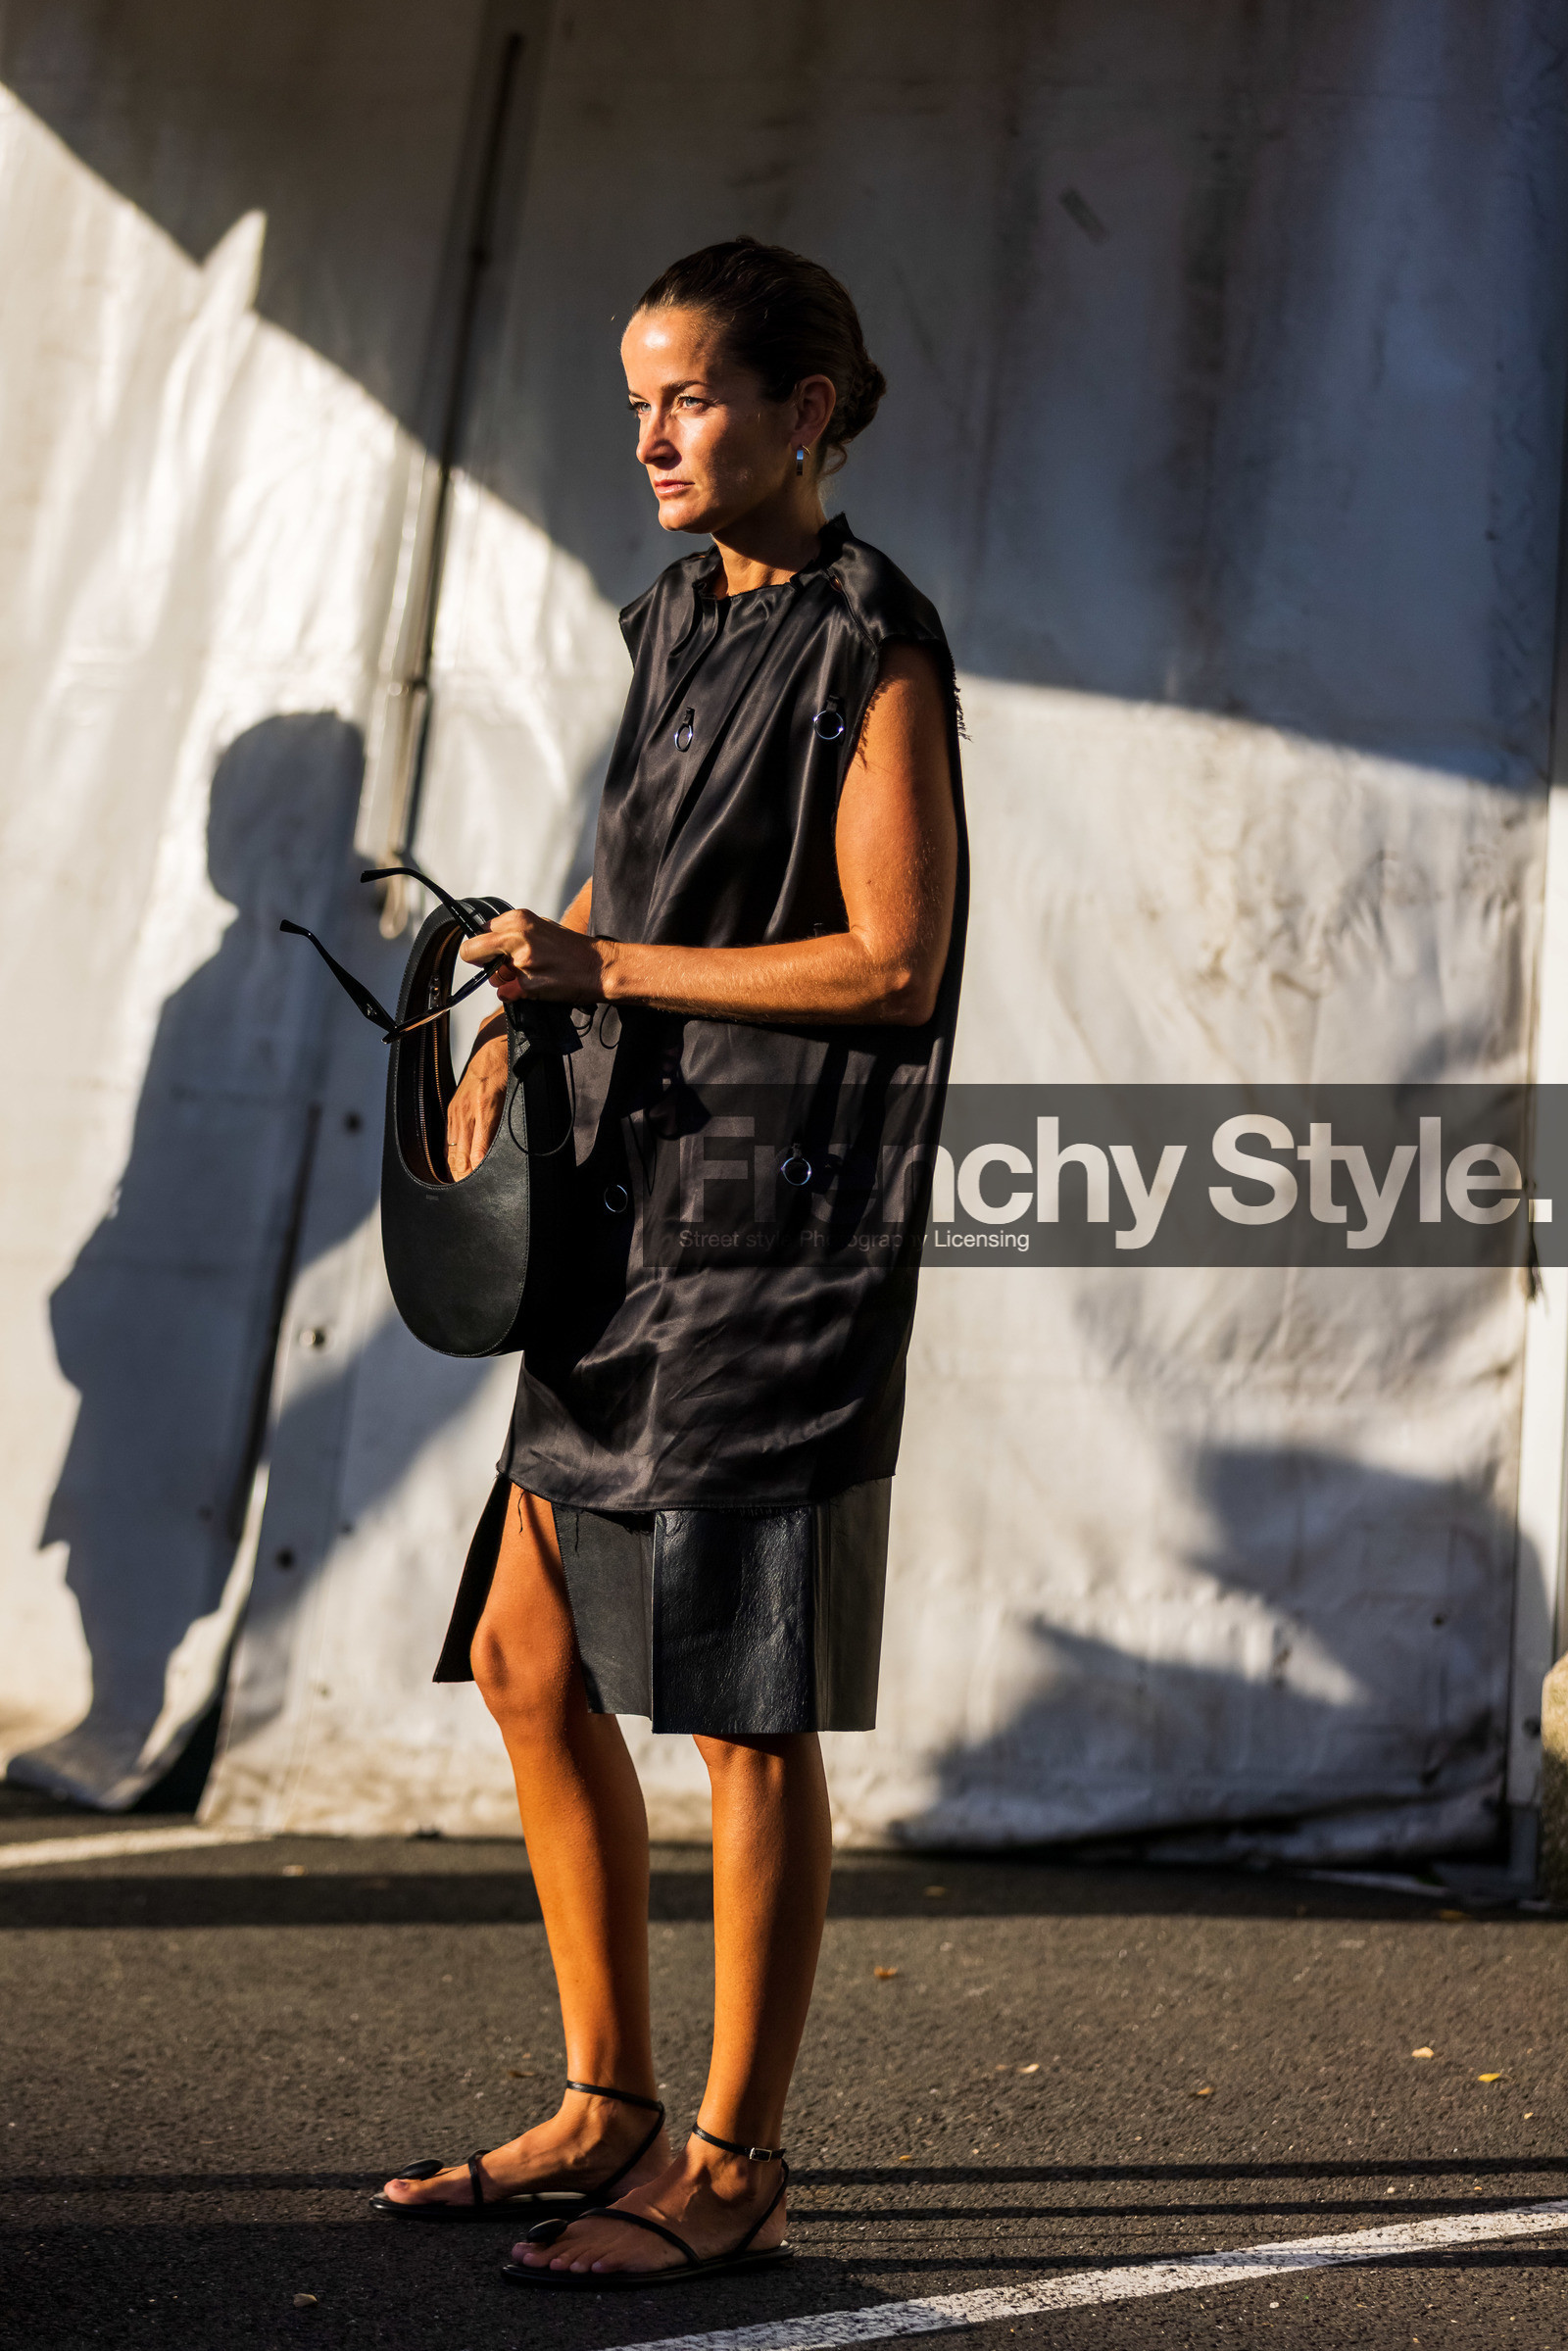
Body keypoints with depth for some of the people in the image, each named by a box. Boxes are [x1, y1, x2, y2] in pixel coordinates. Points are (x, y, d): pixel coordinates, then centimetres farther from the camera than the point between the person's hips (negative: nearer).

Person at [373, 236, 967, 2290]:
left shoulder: (870, 649, -7)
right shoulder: (680, 626, 17)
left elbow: (891, 961, -15)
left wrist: (607, 968, -13)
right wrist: (523, 1024, 6)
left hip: (780, 1216, -8)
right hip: (639, 1191, 9)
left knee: (745, 1704, -1)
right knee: (530, 1659, 10)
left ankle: (736, 2163, 12)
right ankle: (608, 2105, 24)